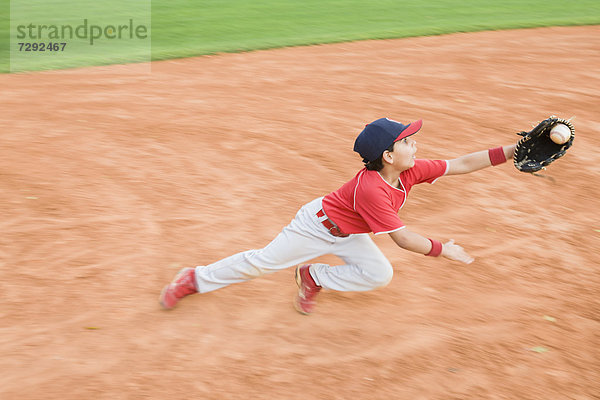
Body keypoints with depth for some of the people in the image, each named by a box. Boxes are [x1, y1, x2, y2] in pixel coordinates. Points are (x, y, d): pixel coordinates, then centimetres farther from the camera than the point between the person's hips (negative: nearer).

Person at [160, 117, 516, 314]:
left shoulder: (412, 171, -16)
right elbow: (403, 239, -33)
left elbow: (460, 164, -15)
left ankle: (314, 278, 11)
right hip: (319, 223, -7)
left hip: (350, 237, 7)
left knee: (380, 274, -8)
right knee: (263, 261, -1)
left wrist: (513, 151, -21)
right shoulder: (370, 189, -39)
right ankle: (195, 279, 17)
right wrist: (444, 249, -22)